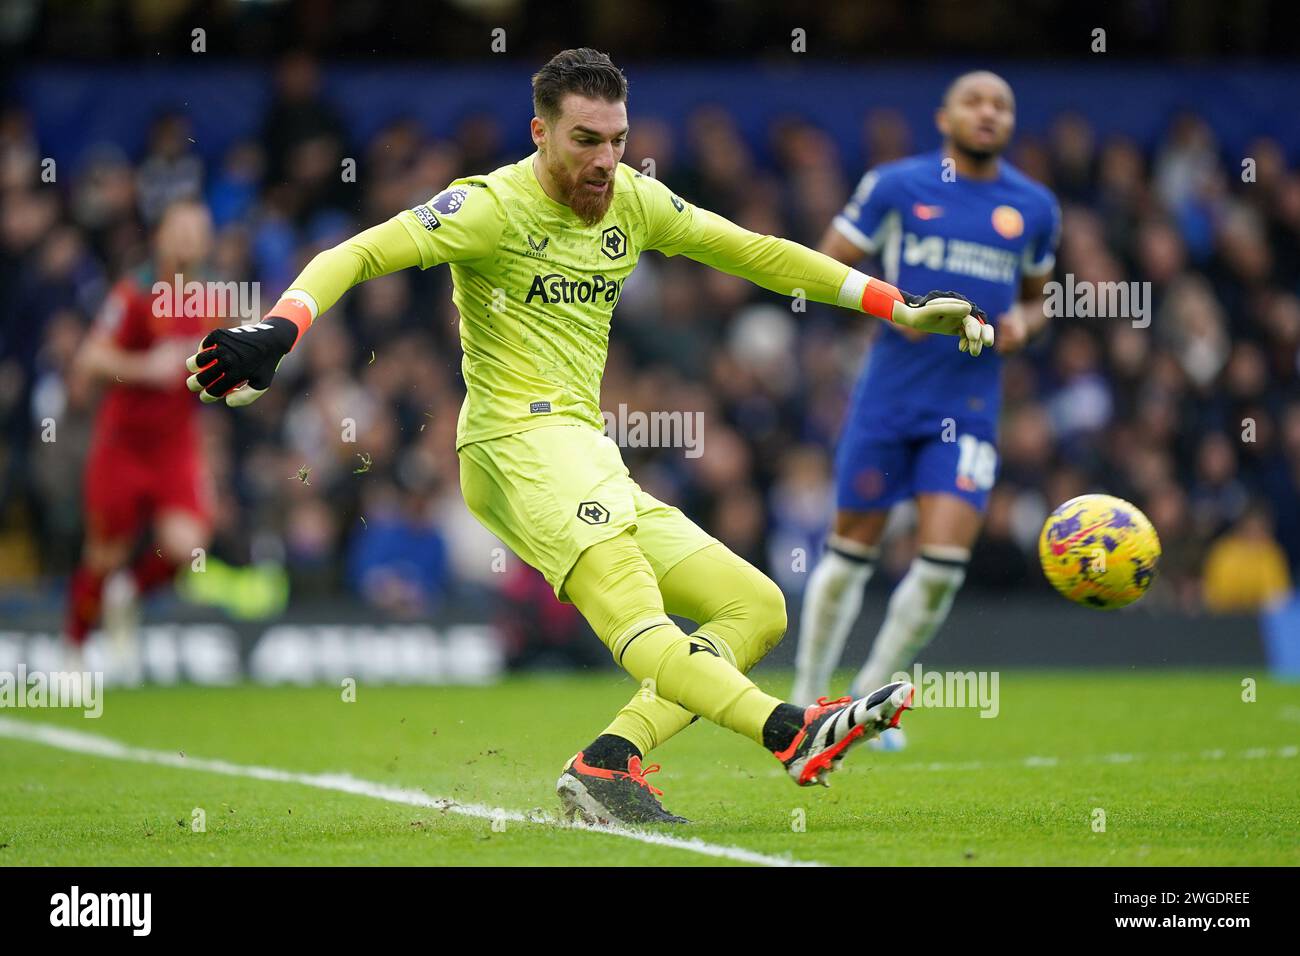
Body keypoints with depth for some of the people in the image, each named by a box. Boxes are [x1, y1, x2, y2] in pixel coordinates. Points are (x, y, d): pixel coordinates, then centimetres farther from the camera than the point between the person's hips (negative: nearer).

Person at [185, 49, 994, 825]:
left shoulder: (633, 201, 14)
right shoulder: (495, 206, -5)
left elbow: (755, 254, 20)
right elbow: (358, 256, -11)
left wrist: (901, 308, 18)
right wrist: (278, 333, -30)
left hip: (589, 458, 9)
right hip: (520, 440, -9)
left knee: (758, 609, 1)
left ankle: (608, 763, -17)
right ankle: (793, 732, -53)